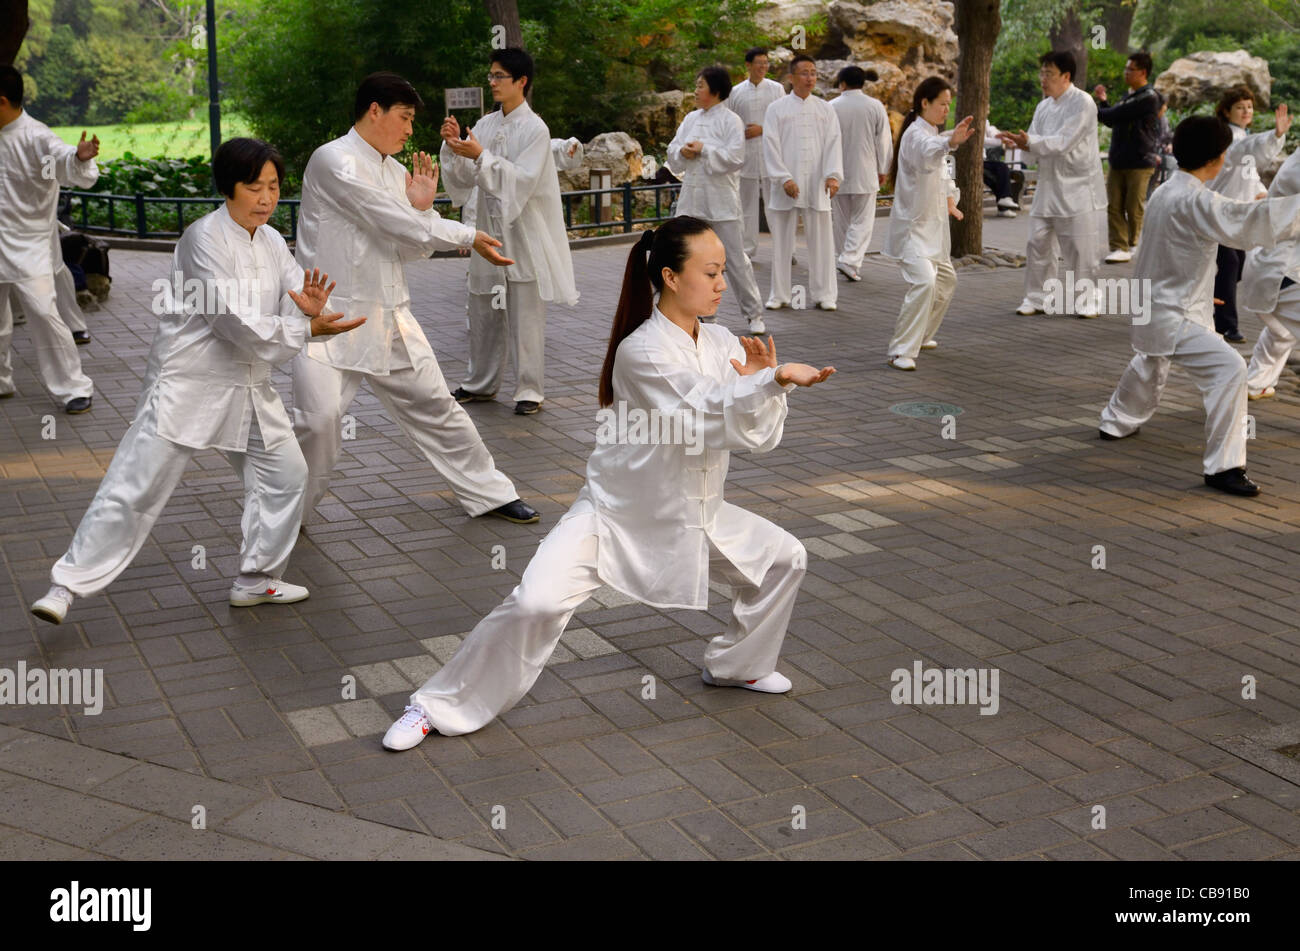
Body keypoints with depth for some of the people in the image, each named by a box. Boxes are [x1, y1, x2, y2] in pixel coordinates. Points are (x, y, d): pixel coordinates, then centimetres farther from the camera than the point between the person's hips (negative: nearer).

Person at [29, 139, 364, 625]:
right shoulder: (205, 238, -17)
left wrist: (310, 306, -23)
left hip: (249, 386, 8)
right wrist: (308, 328, -21)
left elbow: (294, 294, 1)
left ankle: (256, 578, 24)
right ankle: (68, 585, 3)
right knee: (135, 487, -6)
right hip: (188, 382, -7)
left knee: (286, 473, 10)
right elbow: (236, 322, -23)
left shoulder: (272, 242, 7)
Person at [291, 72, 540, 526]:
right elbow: (389, 220, -20)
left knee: (435, 405, 14)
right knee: (319, 419, -19)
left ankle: (488, 492, 28)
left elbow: (411, 249, 14)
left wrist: (422, 206, -4)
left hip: (388, 317, 7)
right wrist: (467, 236, -16)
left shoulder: (395, 170, 12)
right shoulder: (333, 160, -12)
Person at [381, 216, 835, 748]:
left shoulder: (724, 346, -2)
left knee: (784, 559, 8)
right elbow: (707, 416, -34)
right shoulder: (641, 351, -23)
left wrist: (764, 382, -23)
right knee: (537, 602, -22)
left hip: (694, 513, 7)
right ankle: (441, 706, -5)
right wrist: (775, 379, -44)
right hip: (616, 512, -7)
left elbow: (761, 436, -5)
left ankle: (738, 665, 31)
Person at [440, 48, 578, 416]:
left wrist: (480, 156, -25)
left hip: (524, 232, -6)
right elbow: (465, 177, 6)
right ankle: (481, 382, 26)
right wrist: (454, 147, -10)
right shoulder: (486, 124, 8)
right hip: (490, 230, 6)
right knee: (483, 310, 13)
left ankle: (530, 389, 7)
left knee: (525, 316, -2)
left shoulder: (535, 129, -9)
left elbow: (522, 180, -19)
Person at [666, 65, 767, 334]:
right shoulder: (691, 119, 13)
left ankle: (753, 314, 8)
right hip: (692, 197, 6)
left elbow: (735, 156, -16)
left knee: (735, 258, -3)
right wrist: (683, 151, -9)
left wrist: (703, 149, -15)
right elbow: (672, 150, 12)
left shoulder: (730, 120, -7)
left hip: (720, 201, -6)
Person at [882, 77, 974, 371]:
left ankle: (921, 335, 38)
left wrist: (950, 200, 3)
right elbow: (928, 154, -42)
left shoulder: (932, 133, 15)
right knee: (924, 282, -25)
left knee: (946, 280, 22)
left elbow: (941, 170, 23)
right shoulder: (916, 134, -17)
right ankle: (901, 351, -23)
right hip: (912, 225, -10)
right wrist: (950, 142, -63)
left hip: (931, 224, 10)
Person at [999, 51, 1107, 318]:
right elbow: (1036, 146, 5)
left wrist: (1029, 142, -27)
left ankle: (1086, 300, 12)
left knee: (1080, 248, -1)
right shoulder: (1043, 107, 12)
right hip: (1048, 184, 7)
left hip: (1077, 188, -6)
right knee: (1038, 243, 6)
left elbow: (1063, 143, -20)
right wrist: (1019, 144, -15)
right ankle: (1037, 298, 17)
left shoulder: (1082, 103, -12)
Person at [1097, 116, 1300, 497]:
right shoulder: (1196, 201, -24)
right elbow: (1247, 222, -37)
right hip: (1175, 317, -10)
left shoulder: (1164, 193, 6)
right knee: (1229, 369, -18)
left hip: (1154, 306, 10)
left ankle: (1118, 421, 57)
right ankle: (1223, 466, -16)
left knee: (1150, 364, 35)